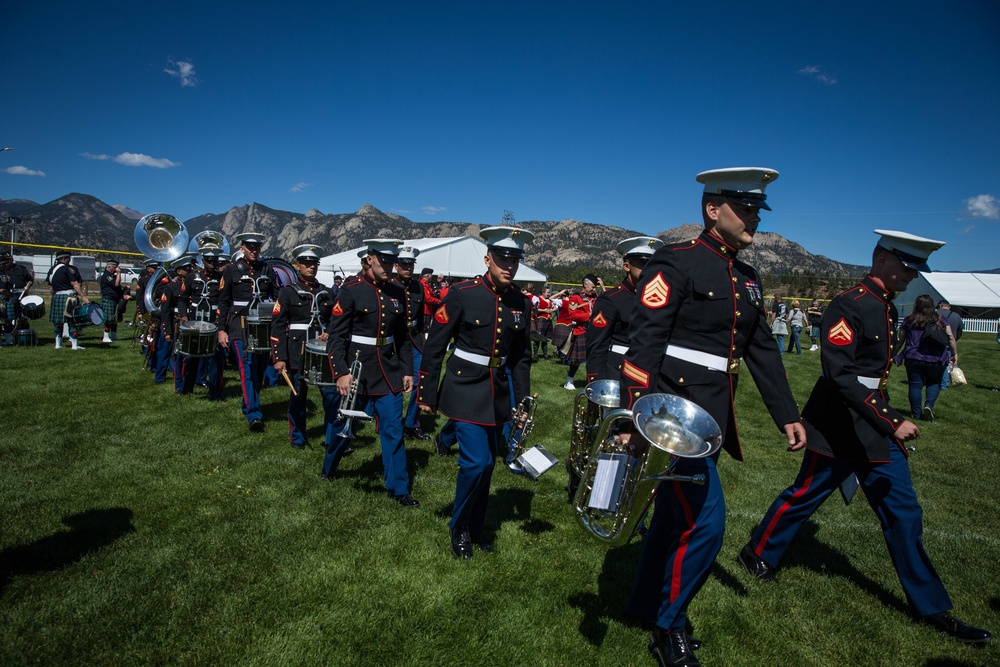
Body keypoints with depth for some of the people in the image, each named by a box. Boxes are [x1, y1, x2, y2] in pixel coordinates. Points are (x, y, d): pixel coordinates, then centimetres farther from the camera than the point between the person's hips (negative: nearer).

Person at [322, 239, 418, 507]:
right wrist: (341, 372, -18)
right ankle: (328, 468, 43)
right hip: (357, 370, -3)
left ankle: (398, 488, 16)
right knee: (347, 424, 15)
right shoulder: (351, 291, -10)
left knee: (394, 430, 3)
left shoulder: (397, 292, 3)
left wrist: (407, 370, 6)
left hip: (389, 372, 3)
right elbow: (336, 336, -11)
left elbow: (403, 336, 9)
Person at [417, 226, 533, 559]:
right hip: (466, 390, -5)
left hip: (499, 392, 5)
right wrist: (426, 395, -5)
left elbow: (521, 356, 10)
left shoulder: (522, 302, 0)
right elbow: (434, 347, -8)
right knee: (476, 463, -11)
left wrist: (523, 402, 9)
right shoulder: (462, 294, -14)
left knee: (486, 464, 13)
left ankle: (475, 530, 33)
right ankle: (459, 528, 16)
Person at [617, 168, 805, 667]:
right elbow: (643, 343, -19)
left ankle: (646, 601, 37)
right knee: (705, 523, -7)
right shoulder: (675, 264, -12)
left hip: (712, 420, 8)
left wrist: (787, 415, 16)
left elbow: (762, 351, 18)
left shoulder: (747, 279, 14)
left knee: (676, 511, 18)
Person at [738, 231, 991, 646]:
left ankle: (930, 607, 25)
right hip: (841, 430, -9)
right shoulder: (848, 306, -19)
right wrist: (891, 423, -29)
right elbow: (840, 375, -27)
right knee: (805, 496, 6)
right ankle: (758, 554, 28)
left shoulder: (887, 307, 10)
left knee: (903, 511, 12)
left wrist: (889, 422, 22)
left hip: (876, 428, 9)